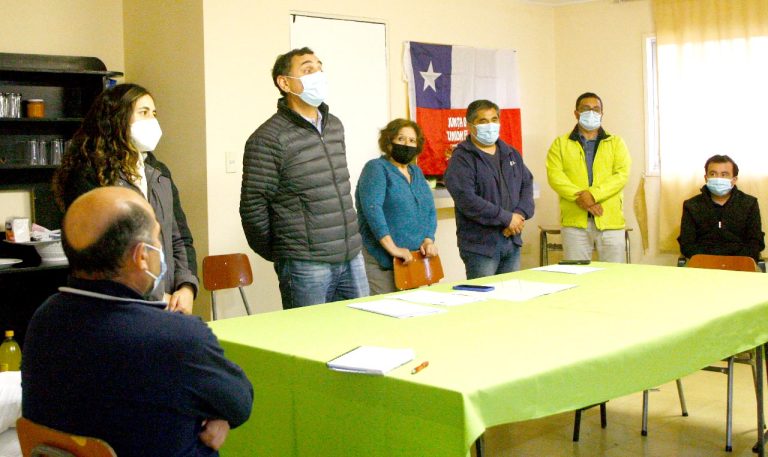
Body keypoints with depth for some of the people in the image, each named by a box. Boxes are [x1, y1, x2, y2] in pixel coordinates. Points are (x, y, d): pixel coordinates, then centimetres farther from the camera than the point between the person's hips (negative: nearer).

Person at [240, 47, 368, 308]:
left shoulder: (335, 126, 12)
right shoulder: (268, 139, -11)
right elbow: (253, 208, -9)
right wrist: (280, 254, 2)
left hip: (352, 257, 7)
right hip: (306, 265, -7)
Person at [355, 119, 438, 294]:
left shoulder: (417, 172, 17)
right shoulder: (376, 168, -5)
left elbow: (430, 210, 15)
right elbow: (372, 208, -19)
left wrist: (429, 240, -4)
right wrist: (392, 248, -24)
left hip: (415, 259, 7)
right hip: (383, 260, -7)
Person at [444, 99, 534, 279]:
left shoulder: (511, 154, 16)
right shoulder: (462, 159, -8)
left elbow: (527, 184, 12)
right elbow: (466, 199, -19)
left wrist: (520, 214, -8)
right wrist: (507, 218, -17)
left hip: (512, 240, 7)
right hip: (480, 244, -6)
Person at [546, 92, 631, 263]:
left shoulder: (616, 143, 13)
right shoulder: (560, 144, 12)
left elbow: (622, 175, -2)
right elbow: (555, 175, -2)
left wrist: (593, 194, -16)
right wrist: (579, 197, -17)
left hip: (610, 221, 1)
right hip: (574, 221, 0)